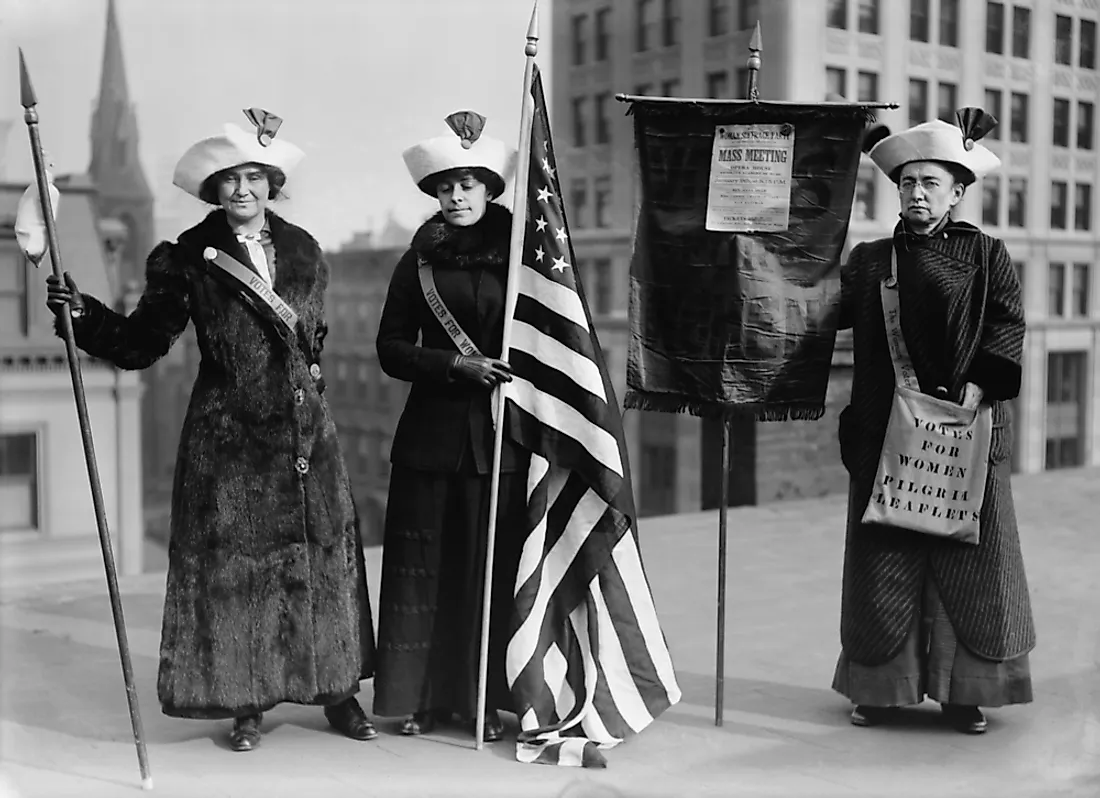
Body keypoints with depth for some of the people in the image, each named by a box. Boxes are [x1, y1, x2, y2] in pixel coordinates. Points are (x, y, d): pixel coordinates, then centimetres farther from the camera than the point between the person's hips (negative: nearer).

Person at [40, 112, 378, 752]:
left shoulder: (303, 251, 9)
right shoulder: (189, 259, -1)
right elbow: (141, 343, -3)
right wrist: (84, 312, -16)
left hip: (306, 427, 3)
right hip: (229, 435, -3)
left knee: (324, 554, 6)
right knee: (234, 561, -1)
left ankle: (339, 691, 18)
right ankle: (247, 704, 11)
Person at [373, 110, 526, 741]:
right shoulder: (420, 262, 8)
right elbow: (391, 350, 4)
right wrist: (455, 365, -9)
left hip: (501, 433, -1)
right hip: (432, 431, 1)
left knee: (491, 563, 1)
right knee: (425, 563, 2)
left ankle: (484, 699, 11)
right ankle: (424, 696, 11)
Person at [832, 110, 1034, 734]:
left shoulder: (987, 256, 8)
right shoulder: (869, 261, 13)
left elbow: (1008, 323, -3)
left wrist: (976, 385, -16)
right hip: (884, 432, 1)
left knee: (969, 559, 2)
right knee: (885, 559, 3)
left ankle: (965, 689, 12)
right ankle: (883, 685, 13)